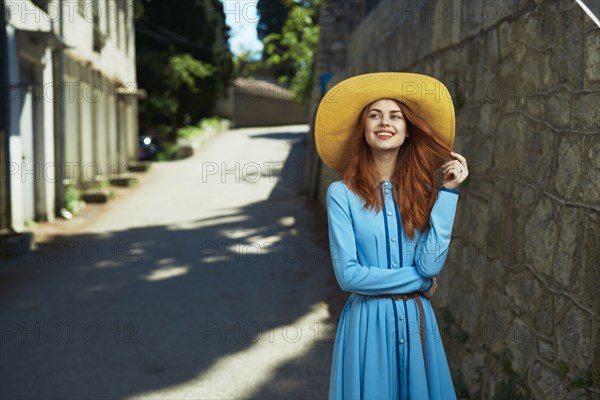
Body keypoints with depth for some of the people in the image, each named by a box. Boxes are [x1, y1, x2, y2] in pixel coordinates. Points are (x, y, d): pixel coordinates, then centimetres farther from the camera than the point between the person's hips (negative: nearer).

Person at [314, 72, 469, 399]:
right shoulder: (342, 193, -10)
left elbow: (430, 266, -12)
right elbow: (348, 274, -15)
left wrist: (448, 192, -12)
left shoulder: (422, 189, 0)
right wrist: (418, 280, -8)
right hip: (368, 322, -3)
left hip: (416, 321, 3)